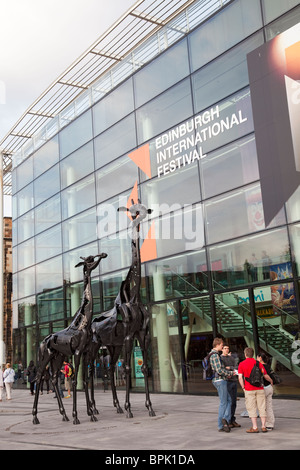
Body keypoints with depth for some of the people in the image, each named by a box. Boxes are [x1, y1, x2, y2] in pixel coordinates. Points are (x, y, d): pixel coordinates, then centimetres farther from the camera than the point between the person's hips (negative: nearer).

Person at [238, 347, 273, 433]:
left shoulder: (242, 364, -1)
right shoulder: (258, 363, 5)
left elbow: (240, 378, -9)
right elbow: (266, 376, 7)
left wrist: (243, 388, 0)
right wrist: (271, 381, 26)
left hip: (249, 390, -2)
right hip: (260, 389, 2)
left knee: (251, 409, 2)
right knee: (262, 407, 7)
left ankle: (254, 427, 2)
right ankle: (263, 426, 8)